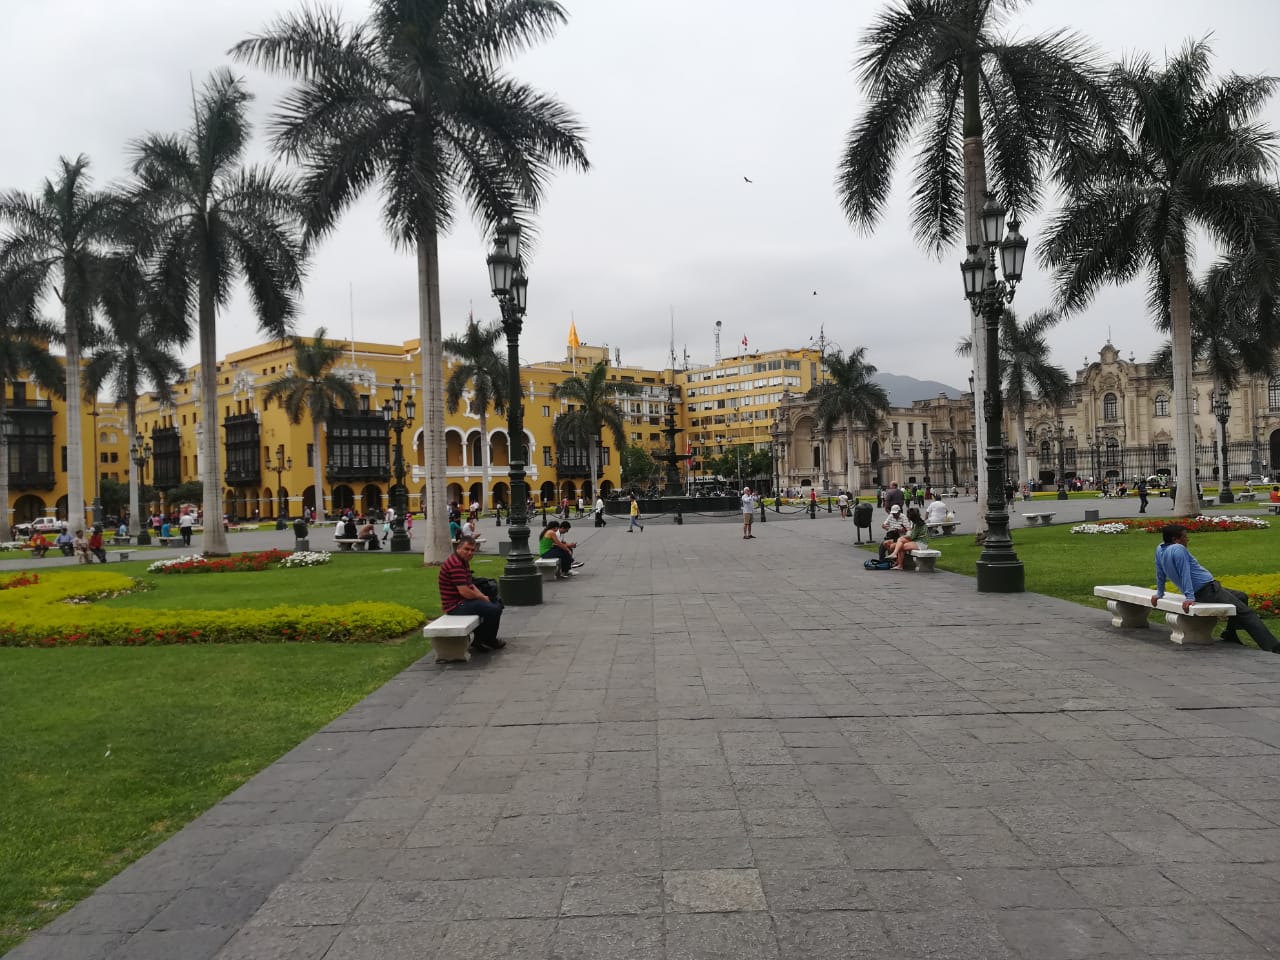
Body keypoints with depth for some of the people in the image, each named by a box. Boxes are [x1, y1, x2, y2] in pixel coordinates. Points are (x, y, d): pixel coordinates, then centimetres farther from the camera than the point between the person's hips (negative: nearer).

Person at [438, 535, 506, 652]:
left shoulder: (464, 562, 12)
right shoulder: (456, 564, -23)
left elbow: (470, 585, 19)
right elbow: (464, 591, -27)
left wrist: (483, 596, 2)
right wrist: (483, 597, -10)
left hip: (462, 601, 11)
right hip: (456, 605, -11)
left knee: (496, 602, 18)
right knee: (494, 609, -18)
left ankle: (480, 638, 21)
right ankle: (488, 640, 5)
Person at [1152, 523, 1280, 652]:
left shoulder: (1160, 550, 8)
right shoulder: (1178, 549, -17)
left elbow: (1160, 574, 18)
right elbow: (1185, 573, -22)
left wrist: (1159, 593, 27)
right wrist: (1190, 597, -26)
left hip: (1198, 593, 10)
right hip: (1208, 590, -10)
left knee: (1242, 597, 25)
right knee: (1246, 612, -9)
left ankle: (1230, 632, 22)